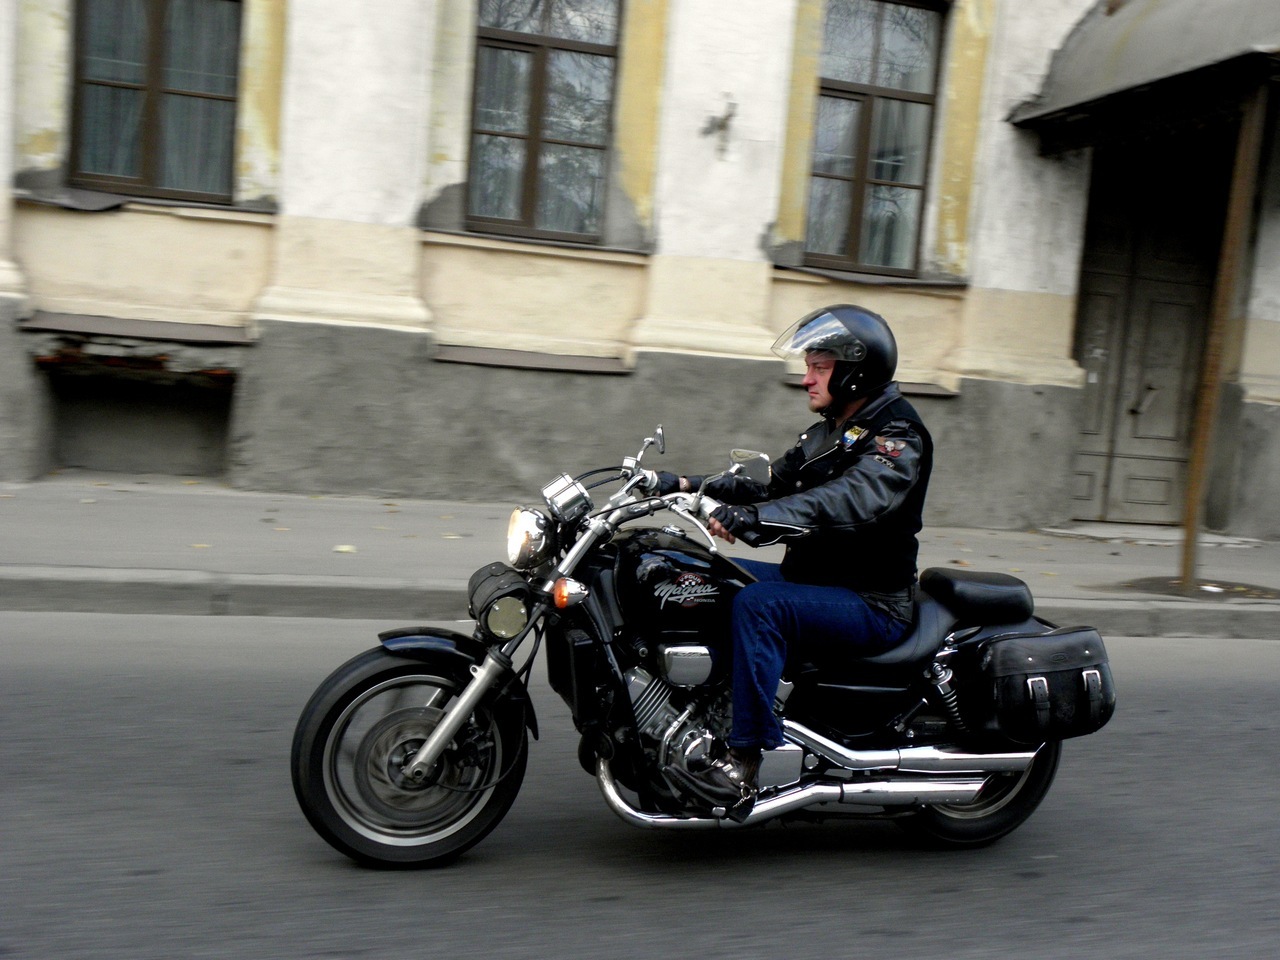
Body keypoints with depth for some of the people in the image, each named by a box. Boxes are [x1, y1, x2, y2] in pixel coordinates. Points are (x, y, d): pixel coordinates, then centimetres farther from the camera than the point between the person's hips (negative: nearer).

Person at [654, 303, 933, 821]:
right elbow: (772, 488, 13)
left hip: (873, 604, -9)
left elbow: (848, 502, -34)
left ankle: (744, 766, -31)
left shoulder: (897, 437, -15)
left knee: (758, 604, -32)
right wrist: (689, 486, -1)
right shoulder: (829, 432, 15)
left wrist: (751, 518, -46)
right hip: (810, 578, 9)